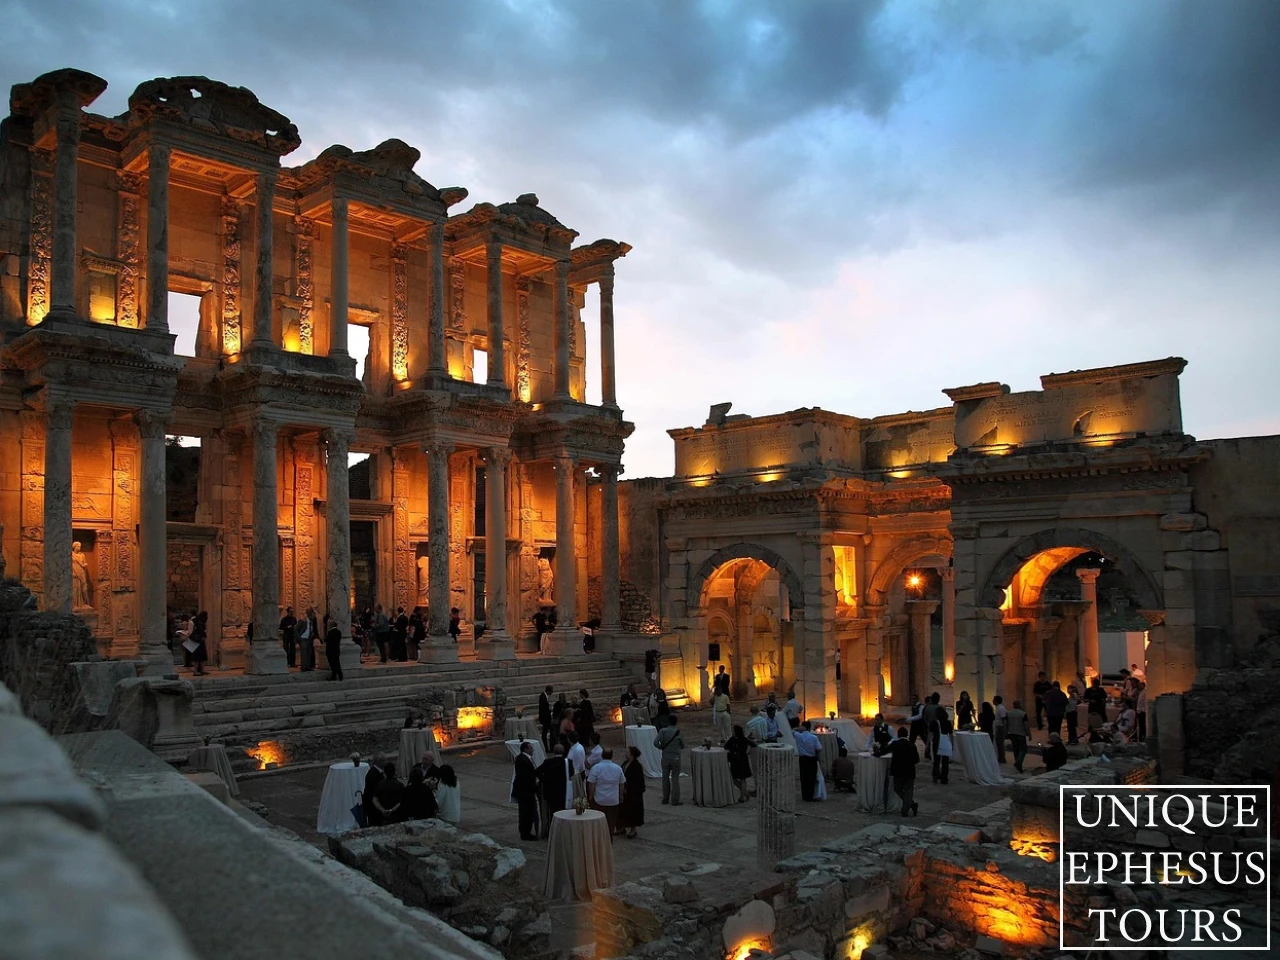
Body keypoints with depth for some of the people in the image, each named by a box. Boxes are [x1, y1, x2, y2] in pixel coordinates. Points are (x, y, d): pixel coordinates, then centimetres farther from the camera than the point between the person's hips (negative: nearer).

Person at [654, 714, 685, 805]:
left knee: (665, 778, 13)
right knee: (675, 779, 5)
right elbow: (682, 746, 2)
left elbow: (655, 742, -16)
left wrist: (662, 747, 2)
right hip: (675, 758, -1)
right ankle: (674, 800, 5)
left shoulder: (663, 731, -7)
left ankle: (665, 799, 19)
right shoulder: (678, 732, -8)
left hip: (665, 758, 2)